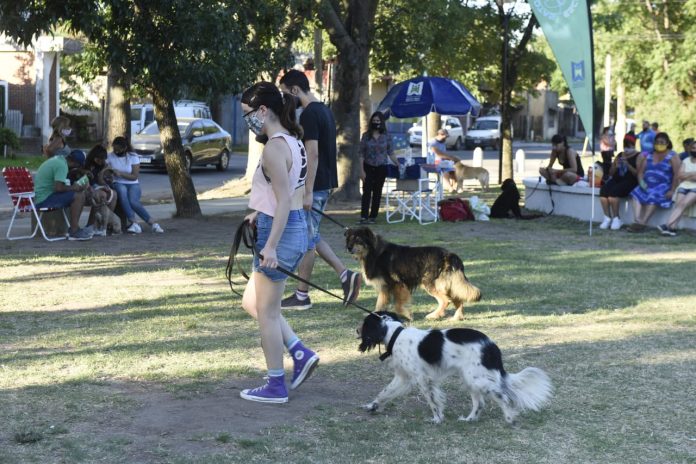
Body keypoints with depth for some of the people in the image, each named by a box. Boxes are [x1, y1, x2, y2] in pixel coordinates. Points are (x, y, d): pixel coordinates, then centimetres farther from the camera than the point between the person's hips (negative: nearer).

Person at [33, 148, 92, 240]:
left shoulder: (58, 159, 13)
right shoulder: (62, 166, -18)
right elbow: (59, 188, -27)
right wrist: (73, 188, -10)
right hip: (44, 199, -10)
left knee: (81, 194, 10)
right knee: (78, 196, -20)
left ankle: (74, 228, 12)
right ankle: (74, 232, -18)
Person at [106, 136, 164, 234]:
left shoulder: (133, 157, 0)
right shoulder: (109, 157, 6)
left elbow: (135, 176, -6)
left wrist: (120, 173, -18)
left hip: (133, 185, -1)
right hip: (118, 184, 1)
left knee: (133, 201, -33)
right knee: (122, 191, -37)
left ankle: (152, 223, -30)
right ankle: (133, 222, -43)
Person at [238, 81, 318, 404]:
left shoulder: (274, 148, -19)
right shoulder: (293, 141, 11)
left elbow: (285, 201, -23)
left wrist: (270, 246, -25)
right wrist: (260, 212, 20)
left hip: (279, 231, -10)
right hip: (296, 227, 10)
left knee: (267, 312, 4)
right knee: (252, 302, 20)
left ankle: (275, 386, 13)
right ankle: (300, 354, 16)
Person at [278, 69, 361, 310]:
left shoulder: (309, 114, -17)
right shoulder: (324, 110, 14)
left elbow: (312, 155, -23)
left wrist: (307, 192, -23)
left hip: (314, 186, -10)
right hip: (325, 184, 10)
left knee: (307, 240, -1)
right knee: (312, 237, 16)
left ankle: (302, 296, 7)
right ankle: (346, 275, 10)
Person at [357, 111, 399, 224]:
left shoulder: (386, 137, 2)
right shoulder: (366, 136, 0)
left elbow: (391, 153, 6)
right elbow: (361, 154, 0)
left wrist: (398, 164, -4)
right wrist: (362, 170, -6)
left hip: (381, 168, 1)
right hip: (368, 167, -1)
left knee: (377, 193, 4)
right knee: (366, 192, -8)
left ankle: (373, 217, 11)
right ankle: (364, 217, -11)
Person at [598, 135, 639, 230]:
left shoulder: (638, 157, 5)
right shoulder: (620, 156, 22)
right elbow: (611, 173, 20)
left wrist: (628, 165, -19)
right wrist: (615, 166, 0)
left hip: (629, 181, -6)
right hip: (616, 179, 6)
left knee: (613, 192, -32)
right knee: (603, 191, -25)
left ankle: (616, 218, -19)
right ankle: (607, 218, -23)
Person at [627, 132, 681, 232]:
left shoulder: (672, 156, 1)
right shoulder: (648, 155, 16)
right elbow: (640, 172, 14)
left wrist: (672, 190, -19)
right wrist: (641, 182, -7)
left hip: (663, 186, -5)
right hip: (648, 186, 5)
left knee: (653, 196, -34)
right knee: (637, 193, -24)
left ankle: (642, 223, -40)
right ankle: (637, 221, -37)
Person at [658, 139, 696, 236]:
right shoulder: (685, 161, 20)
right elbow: (680, 175, 7)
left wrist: (686, 176, 0)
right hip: (684, 187, 4)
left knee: (683, 203, -28)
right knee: (678, 204, -24)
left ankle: (668, 225, -39)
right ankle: (672, 228, -39)